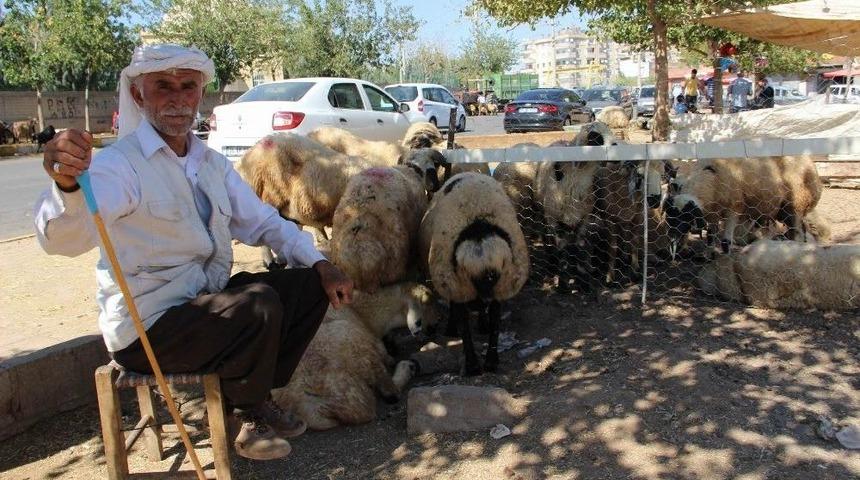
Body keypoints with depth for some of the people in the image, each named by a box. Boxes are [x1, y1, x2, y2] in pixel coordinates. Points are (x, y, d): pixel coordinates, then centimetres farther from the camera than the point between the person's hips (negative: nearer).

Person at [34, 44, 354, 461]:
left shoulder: (212, 162, 7)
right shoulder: (120, 164, -18)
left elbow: (262, 221, 9)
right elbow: (62, 238, -35)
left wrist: (320, 265, -6)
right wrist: (67, 185, -59)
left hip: (207, 300, 8)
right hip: (146, 327, -7)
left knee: (309, 283, -1)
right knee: (259, 306, -28)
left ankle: (254, 395, 12)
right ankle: (249, 418, 0)